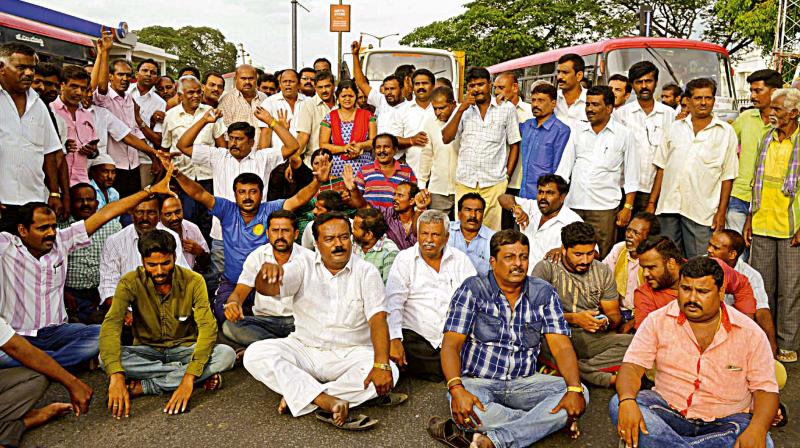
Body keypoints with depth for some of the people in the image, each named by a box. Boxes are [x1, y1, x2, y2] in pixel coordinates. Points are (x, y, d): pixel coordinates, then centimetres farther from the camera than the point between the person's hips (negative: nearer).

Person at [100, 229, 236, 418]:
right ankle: (202, 374, -25)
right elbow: (111, 325, -29)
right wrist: (116, 376, -46)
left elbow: (207, 327, -26)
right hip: (147, 351, 1)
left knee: (227, 354, -28)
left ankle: (145, 386, -22)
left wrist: (189, 379, -39)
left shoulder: (193, 281, -17)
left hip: (184, 349, 0)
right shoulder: (130, 282, -16)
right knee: (106, 358, -30)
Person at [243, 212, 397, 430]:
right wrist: (267, 273, -43)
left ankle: (299, 396, -25)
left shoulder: (366, 272, -4)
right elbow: (268, 289, -16)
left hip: (350, 353, -1)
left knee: (389, 373, -29)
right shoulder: (304, 266, 0)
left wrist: (381, 365, -31)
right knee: (254, 354, -22)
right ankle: (328, 401, -31)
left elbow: (378, 319, -15)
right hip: (304, 349, 2)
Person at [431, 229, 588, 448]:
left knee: (581, 393, -20)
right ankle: (546, 423, -13)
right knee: (466, 410, -35)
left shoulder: (544, 293, 3)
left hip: (524, 382, 3)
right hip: (477, 381, -3)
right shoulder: (472, 290, -5)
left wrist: (574, 389, -22)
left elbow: (561, 346, -3)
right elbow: (451, 345, -11)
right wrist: (456, 389, -29)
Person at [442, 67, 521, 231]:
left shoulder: (506, 108, 5)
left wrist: (507, 176, 1)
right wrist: (461, 110, -6)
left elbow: (514, 145, 8)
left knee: (491, 232, -1)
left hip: (494, 183, -2)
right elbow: (446, 138, 2)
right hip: (464, 182, 2)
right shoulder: (463, 109, 12)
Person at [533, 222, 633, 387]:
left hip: (592, 338, 4)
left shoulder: (603, 272, 14)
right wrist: (574, 318, -16)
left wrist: (606, 322, -8)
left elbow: (614, 314, 17)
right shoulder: (546, 268, 0)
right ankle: (606, 378, -29)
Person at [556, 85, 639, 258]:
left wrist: (627, 208, -3)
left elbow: (631, 177, 4)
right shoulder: (577, 130, 12)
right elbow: (564, 167, 11)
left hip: (604, 207, -3)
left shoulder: (623, 135, 4)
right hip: (574, 205, 3)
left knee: (601, 258, -2)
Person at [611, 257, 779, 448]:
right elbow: (632, 365, -7)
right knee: (618, 405, -25)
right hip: (667, 409, 0)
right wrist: (627, 401, -29)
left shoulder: (750, 332, -2)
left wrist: (757, 429, -25)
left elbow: (765, 389, -3)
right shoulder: (658, 321, -2)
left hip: (726, 421, 0)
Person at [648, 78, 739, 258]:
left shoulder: (726, 132, 5)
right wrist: (651, 202, 5)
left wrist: (721, 212, -4)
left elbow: (728, 176, 2)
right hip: (668, 206, 3)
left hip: (702, 212, -2)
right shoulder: (675, 128, 12)